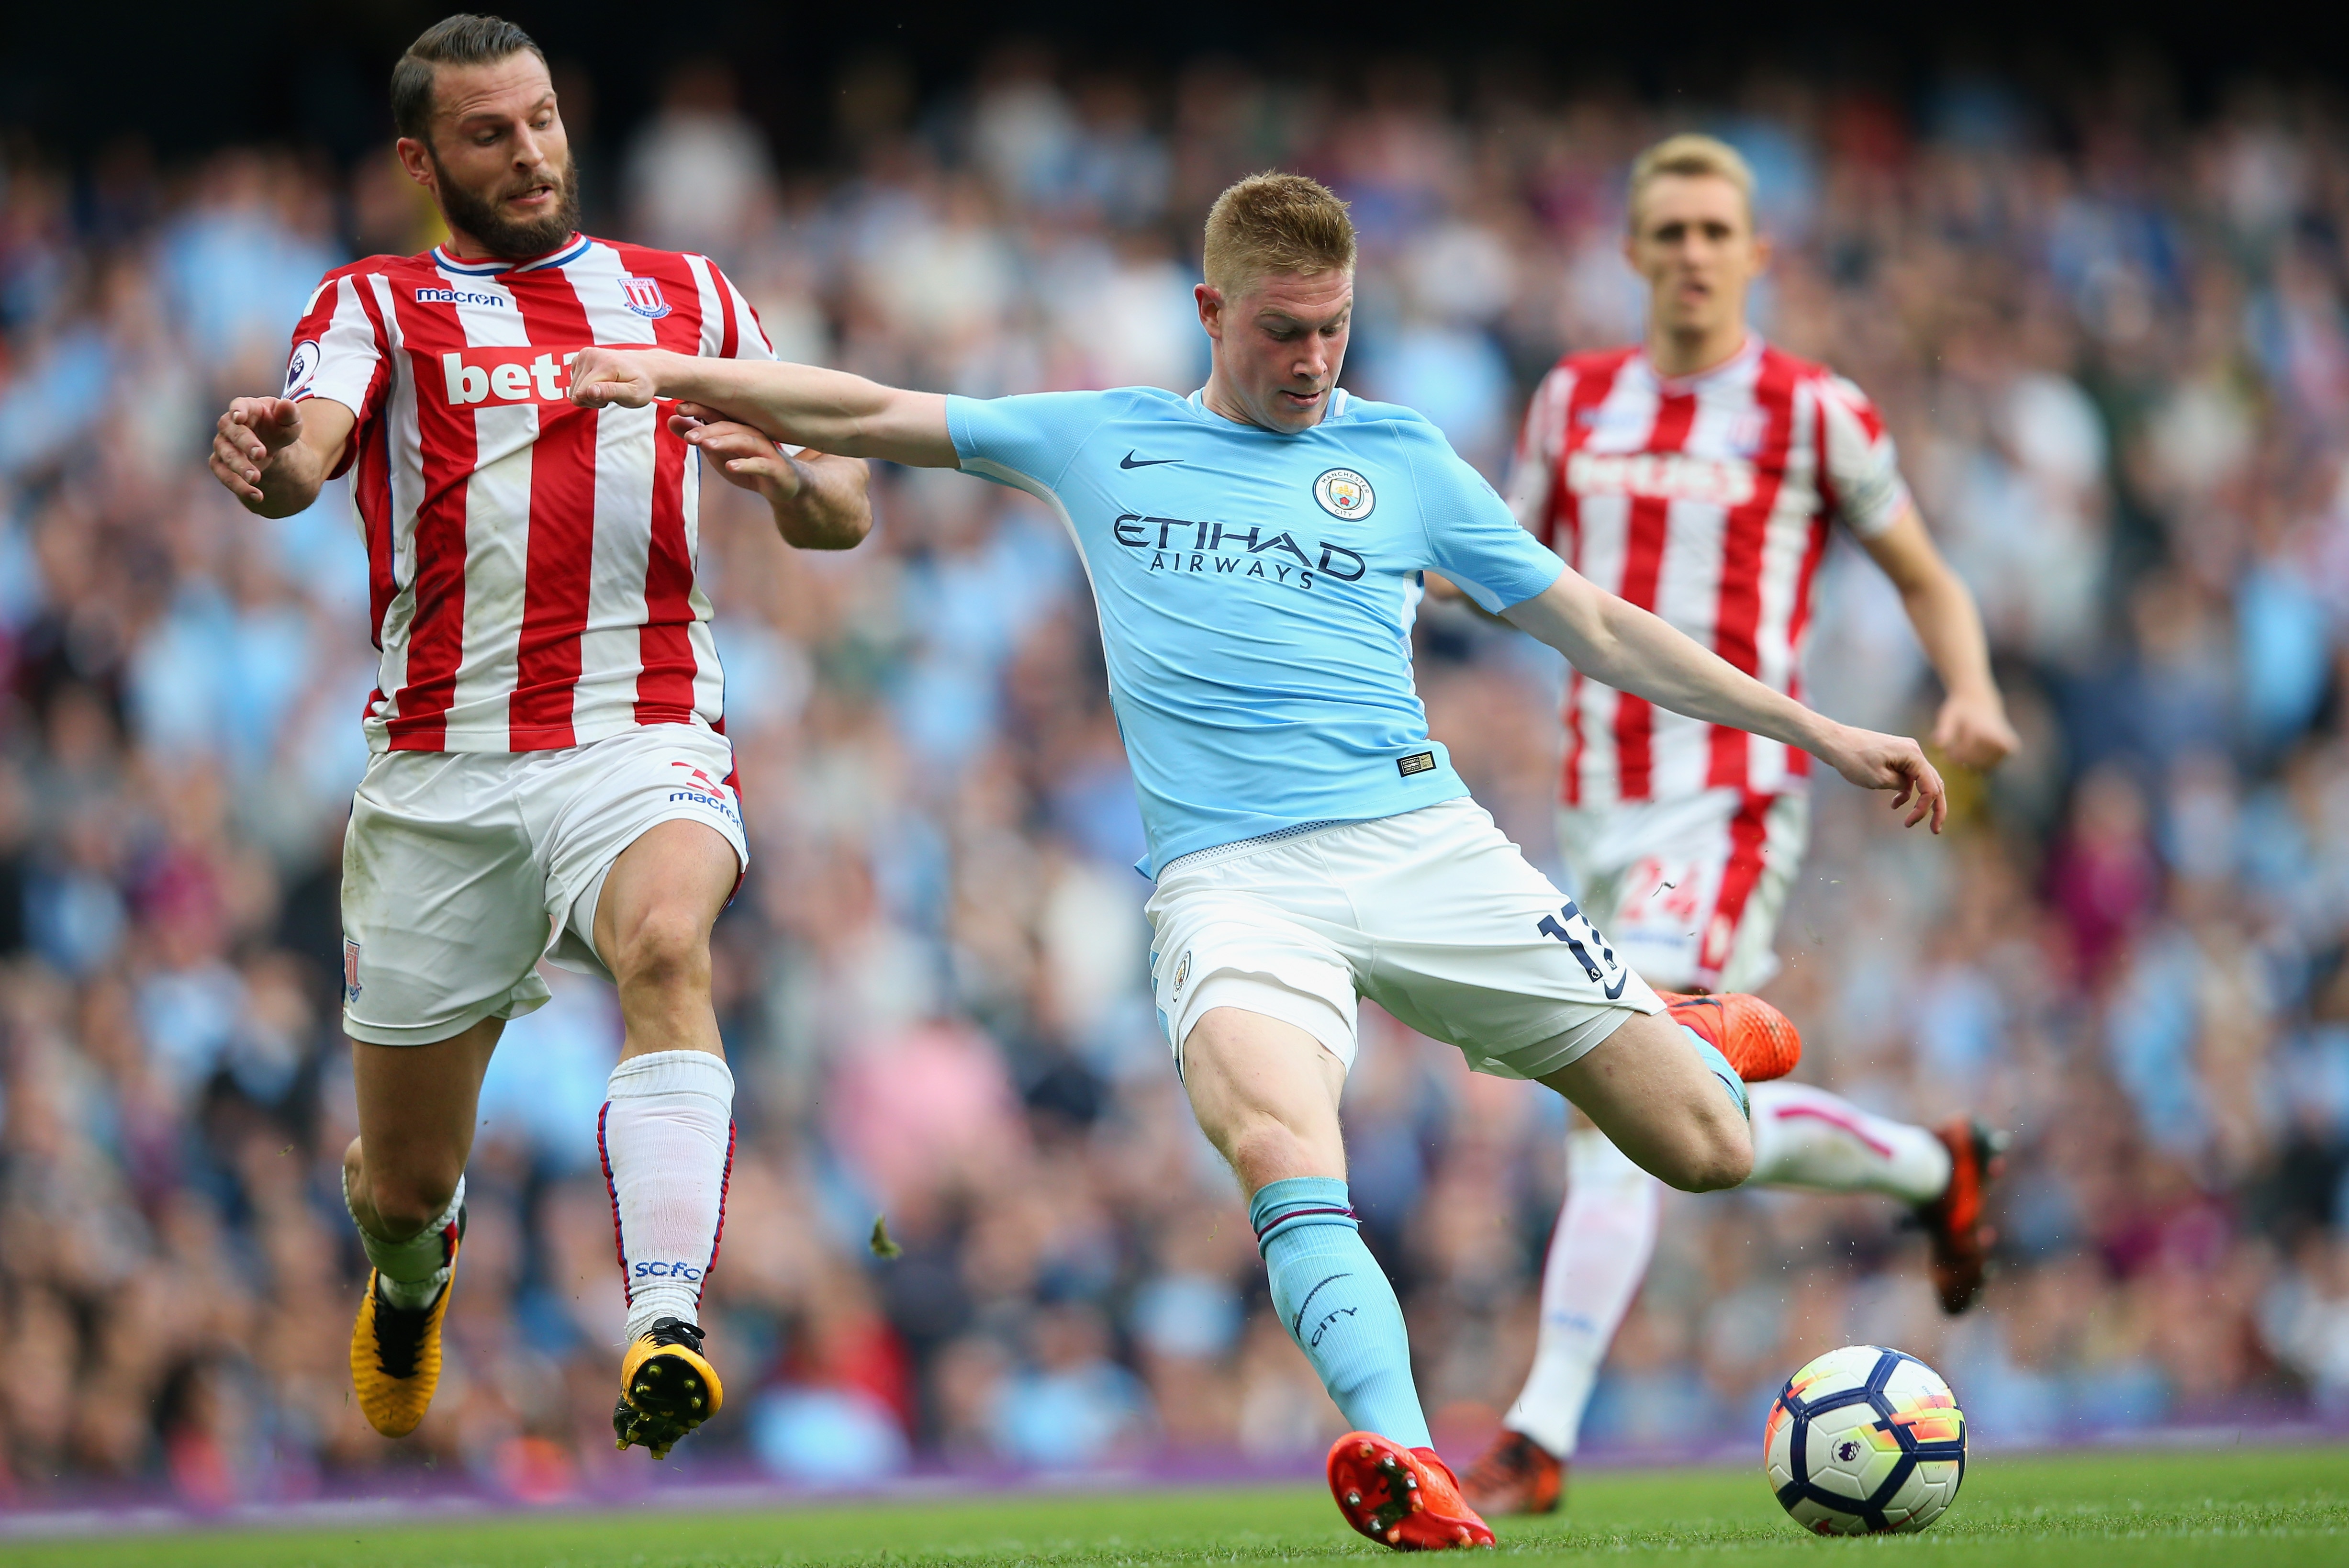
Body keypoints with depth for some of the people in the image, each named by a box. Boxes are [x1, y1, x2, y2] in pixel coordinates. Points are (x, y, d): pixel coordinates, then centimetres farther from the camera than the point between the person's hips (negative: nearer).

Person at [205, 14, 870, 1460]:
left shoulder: (689, 299, 16)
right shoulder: (375, 306, 9)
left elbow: (846, 512, 18)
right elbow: (306, 451, -12)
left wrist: (789, 479, -6)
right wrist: (267, 460, -38)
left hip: (640, 738, 0)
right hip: (439, 776, 1)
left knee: (667, 945, -36)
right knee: (405, 1181, 8)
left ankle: (665, 1333, -48)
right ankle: (413, 1278, 46)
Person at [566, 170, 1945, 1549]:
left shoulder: (1401, 458, 15)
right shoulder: (1103, 442, 16)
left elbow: (1599, 627, 18)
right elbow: (866, 415, 18)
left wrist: (1818, 733, 15)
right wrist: (686, 375, 5)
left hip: (1420, 841, 1)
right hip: (1233, 877, -1)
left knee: (1708, 1149, -5)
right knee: (1280, 1148, -35)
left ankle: (1688, 1040, 31)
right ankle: (1410, 1466, -44)